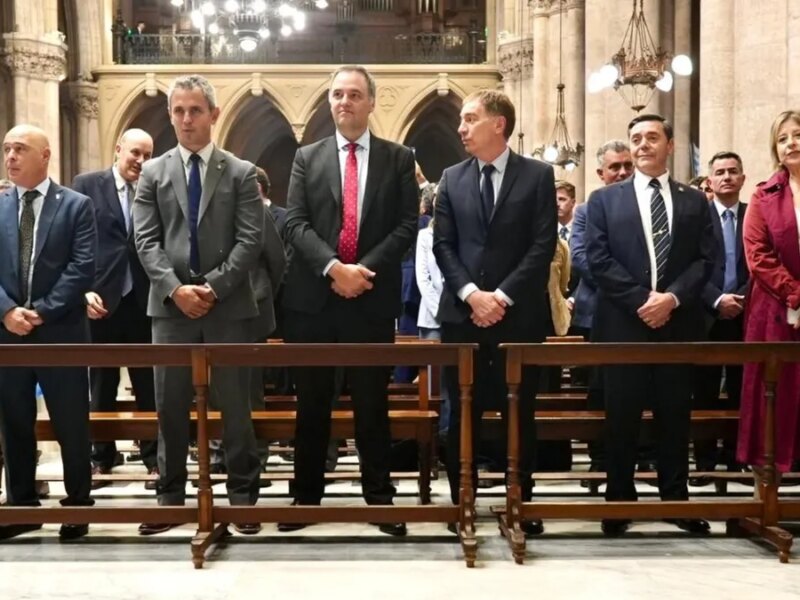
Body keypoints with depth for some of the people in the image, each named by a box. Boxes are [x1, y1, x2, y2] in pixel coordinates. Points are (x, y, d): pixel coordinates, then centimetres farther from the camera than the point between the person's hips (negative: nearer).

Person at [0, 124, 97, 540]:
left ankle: (78, 505, 18)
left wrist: (42, 312, -15)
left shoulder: (76, 206, 0)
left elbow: (82, 268, -9)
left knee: (71, 425, 4)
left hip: (60, 332, -3)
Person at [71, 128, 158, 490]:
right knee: (101, 383, 10)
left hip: (142, 300, 1)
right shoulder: (87, 185, 1)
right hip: (101, 298, -1)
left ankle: (153, 457, 17)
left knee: (148, 382, 7)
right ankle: (101, 456, 23)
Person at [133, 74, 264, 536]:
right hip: (171, 305, 2)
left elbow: (250, 241, -4)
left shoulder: (241, 173, 5)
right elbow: (147, 241, 1)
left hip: (229, 305, -1)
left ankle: (243, 496, 14)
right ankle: (171, 496, 18)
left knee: (235, 406, 4)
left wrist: (213, 287, -14)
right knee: (171, 406, 7)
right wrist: (176, 288, -13)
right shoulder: (154, 172, 9)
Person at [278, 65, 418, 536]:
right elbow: (296, 224, 0)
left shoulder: (399, 159, 6)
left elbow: (407, 226, -2)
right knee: (312, 404, 9)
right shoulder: (307, 158, 9)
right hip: (314, 298, 1)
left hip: (373, 299, -1)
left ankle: (380, 496, 17)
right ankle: (307, 495, 19)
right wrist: (333, 267, -15)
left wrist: (364, 268, -13)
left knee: (372, 404, 6)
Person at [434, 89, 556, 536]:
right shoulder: (452, 179, 10)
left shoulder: (538, 176, 1)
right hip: (462, 313, 2)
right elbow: (443, 245, 4)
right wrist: (471, 293, -11)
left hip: (519, 314, -2)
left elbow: (544, 245, -6)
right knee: (463, 414, 6)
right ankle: (462, 504, 16)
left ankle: (521, 504, 17)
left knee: (520, 414, 6)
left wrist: (503, 296, -13)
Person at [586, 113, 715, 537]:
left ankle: (676, 499, 17)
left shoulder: (694, 201, 12)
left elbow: (705, 260, 3)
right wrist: (641, 300, -12)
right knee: (621, 418, 3)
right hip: (623, 323, -1)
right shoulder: (604, 200, 7)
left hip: (678, 323, 2)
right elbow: (598, 260, -2)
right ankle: (619, 501, 12)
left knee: (674, 415, 7)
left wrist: (672, 297, -13)